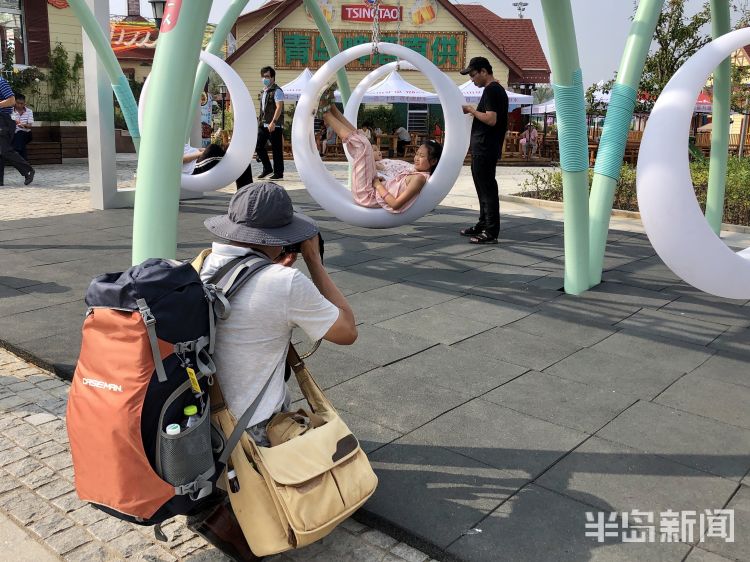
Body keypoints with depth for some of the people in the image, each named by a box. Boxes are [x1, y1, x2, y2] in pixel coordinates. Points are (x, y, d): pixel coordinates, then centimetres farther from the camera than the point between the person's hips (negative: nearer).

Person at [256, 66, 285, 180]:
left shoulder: (277, 91, -9)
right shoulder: (263, 91, 17)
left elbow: (279, 107, -18)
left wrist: (273, 122, -26)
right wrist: (260, 121, 18)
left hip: (274, 125, -8)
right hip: (263, 124, 8)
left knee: (276, 149, -2)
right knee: (258, 146, 5)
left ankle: (278, 173, 6)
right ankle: (267, 168, 19)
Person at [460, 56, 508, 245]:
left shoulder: (490, 90, -14)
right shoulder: (498, 89, 18)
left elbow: (491, 119, -23)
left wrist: (471, 110, -12)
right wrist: (472, 111, 14)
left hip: (484, 149, -11)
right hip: (486, 149, 11)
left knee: (487, 189, -8)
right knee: (484, 188, 17)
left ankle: (491, 232, -5)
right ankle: (483, 225, 27)